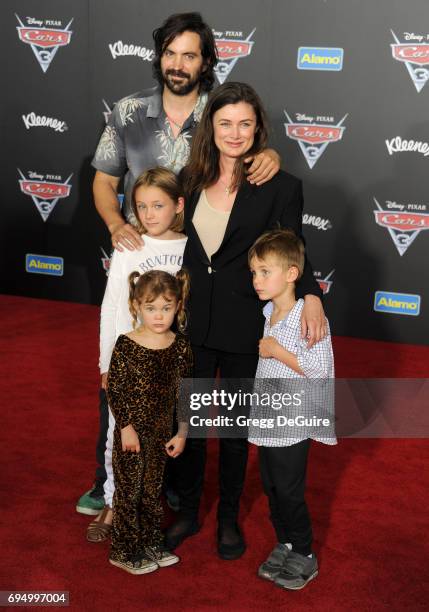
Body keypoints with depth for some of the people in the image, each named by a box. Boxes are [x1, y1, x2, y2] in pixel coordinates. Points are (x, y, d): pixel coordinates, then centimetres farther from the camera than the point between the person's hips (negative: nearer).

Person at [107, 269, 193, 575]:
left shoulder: (180, 346, -3)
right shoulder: (126, 345, -14)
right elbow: (114, 390, -12)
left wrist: (182, 432, 1)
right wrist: (126, 428, -14)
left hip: (162, 433, 4)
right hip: (132, 431, -4)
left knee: (153, 490, 18)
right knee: (128, 490, 7)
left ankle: (151, 544, 33)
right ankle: (125, 552, 21)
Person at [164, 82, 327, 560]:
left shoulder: (280, 186, -10)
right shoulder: (189, 179, 1)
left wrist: (310, 294, -21)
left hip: (244, 327, -3)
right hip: (191, 320, 3)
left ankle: (229, 518, 36)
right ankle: (188, 512, 37)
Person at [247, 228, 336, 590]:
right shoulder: (269, 314, 5)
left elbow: (319, 369, -25)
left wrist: (276, 351, -22)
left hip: (292, 425, -8)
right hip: (267, 422, 8)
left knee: (289, 492, 4)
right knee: (271, 488, 17)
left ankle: (304, 556, 23)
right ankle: (285, 545, 35)